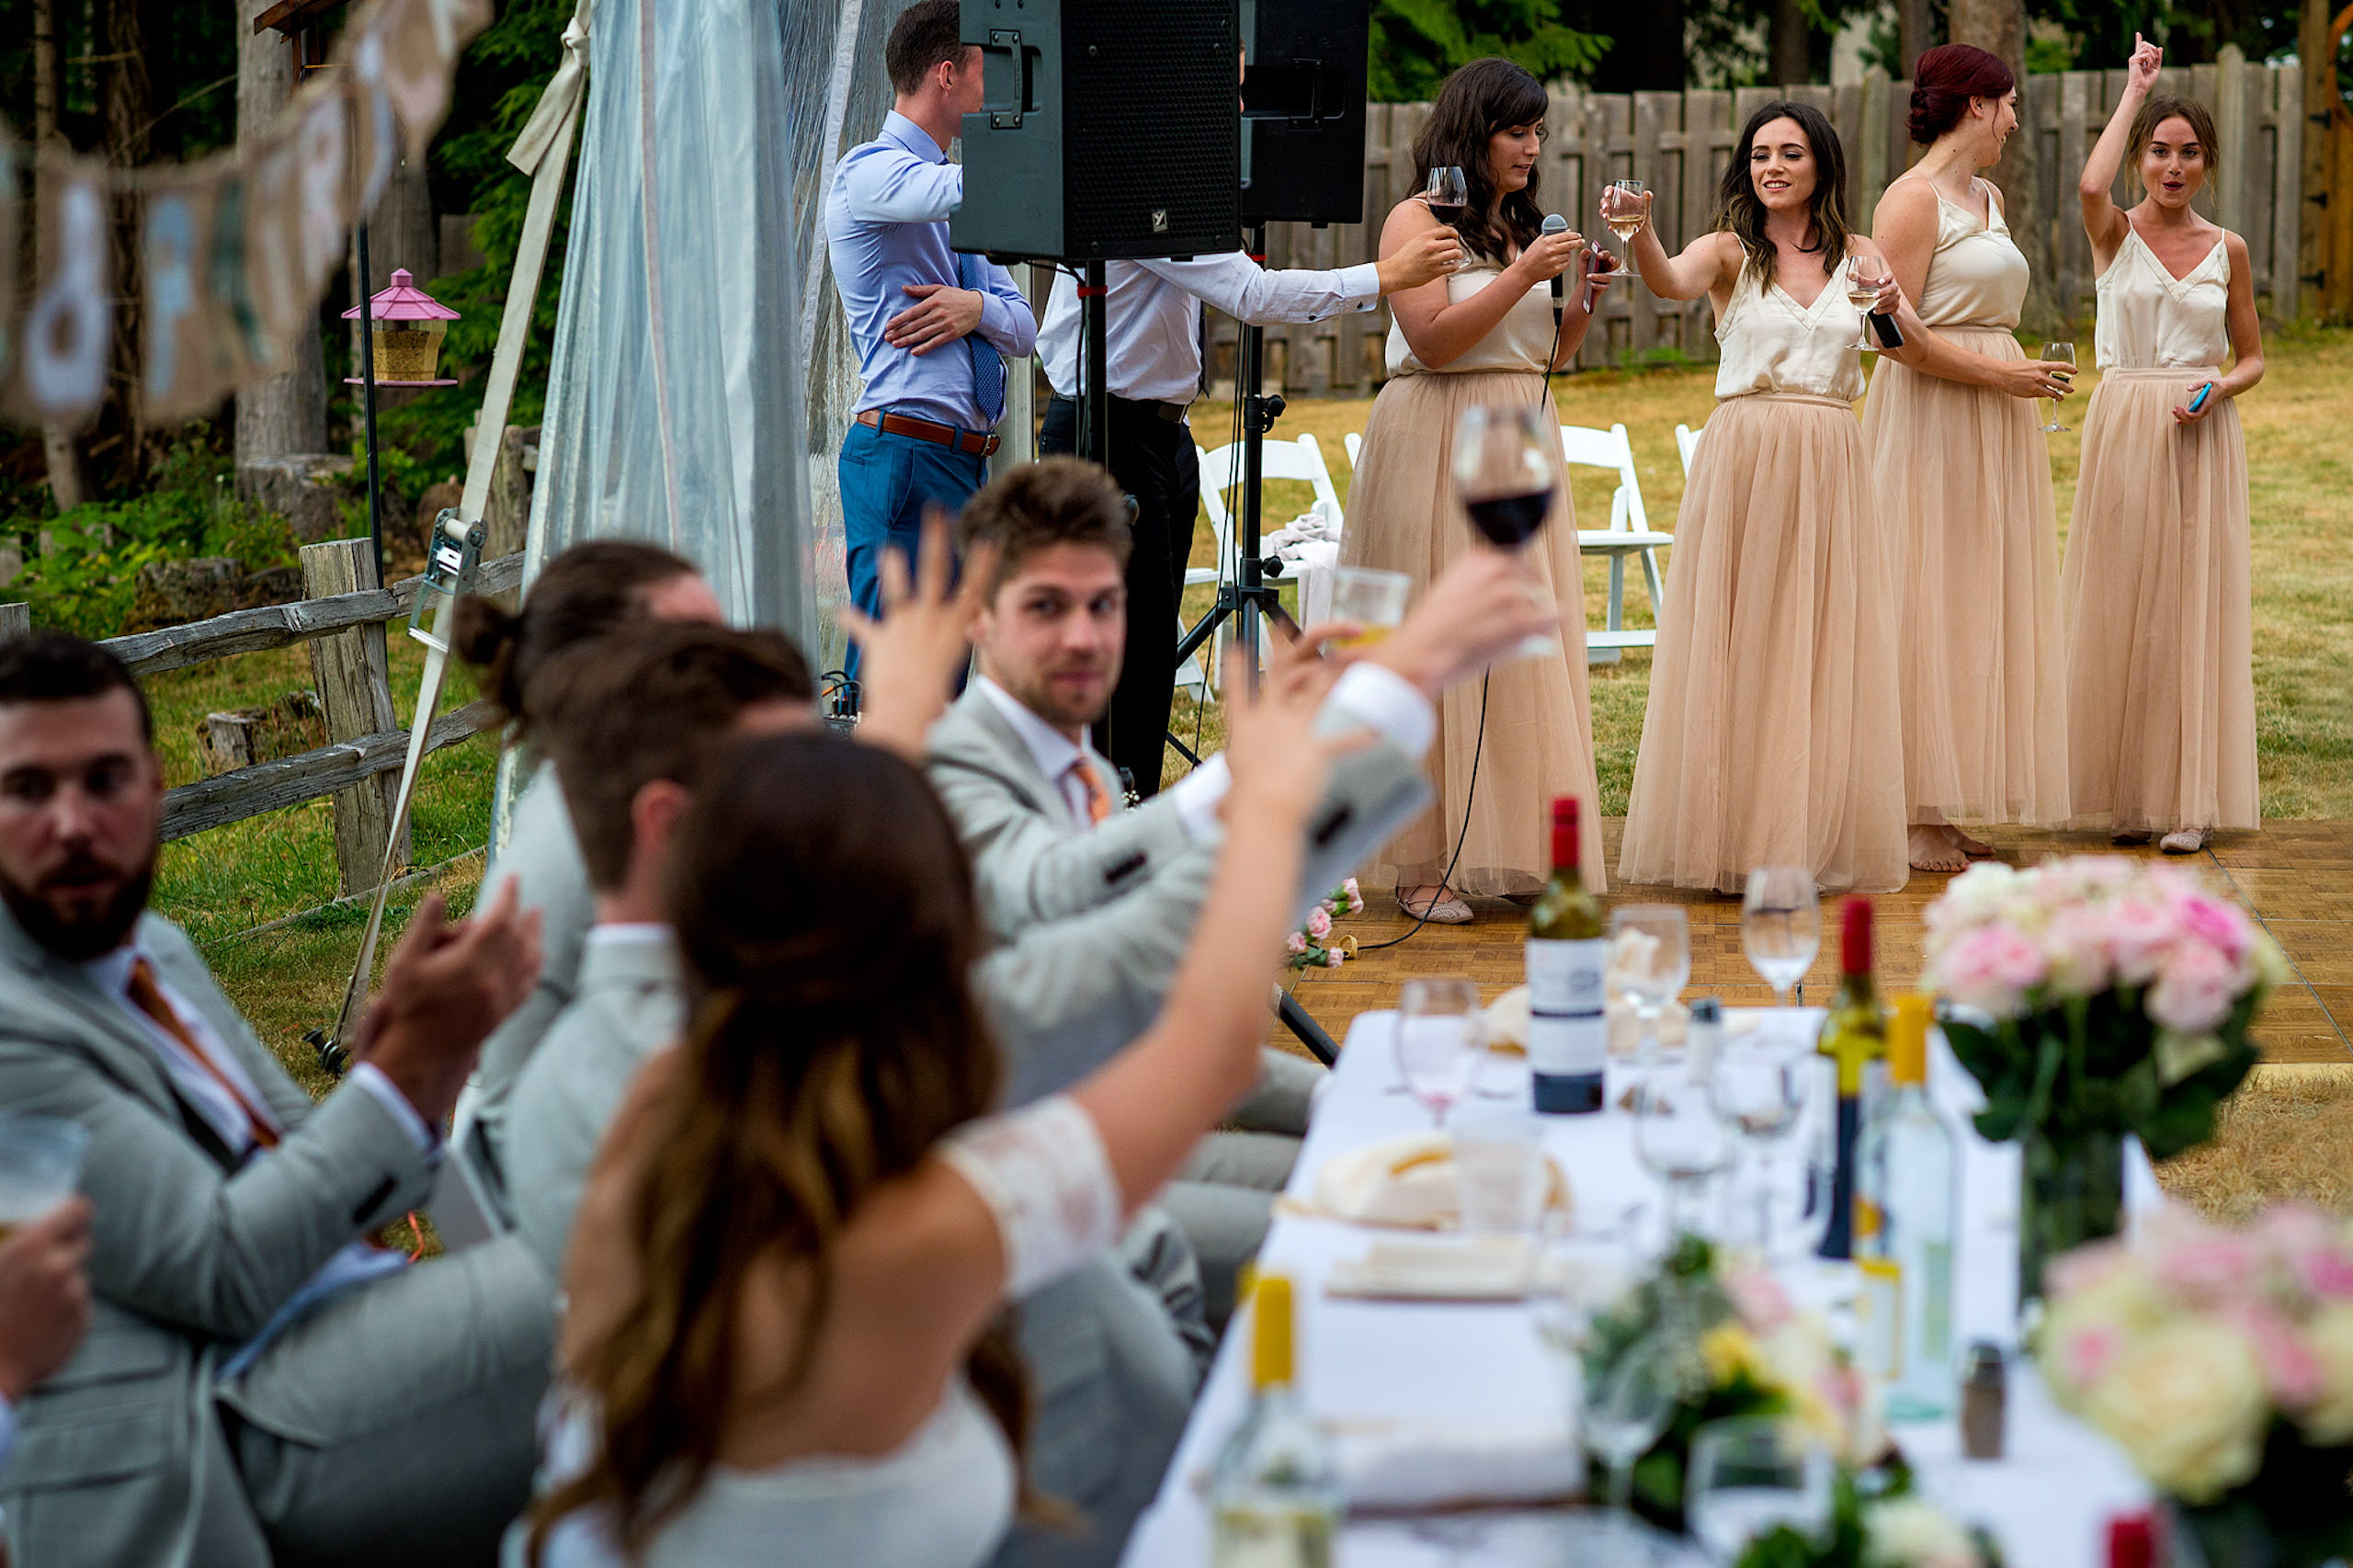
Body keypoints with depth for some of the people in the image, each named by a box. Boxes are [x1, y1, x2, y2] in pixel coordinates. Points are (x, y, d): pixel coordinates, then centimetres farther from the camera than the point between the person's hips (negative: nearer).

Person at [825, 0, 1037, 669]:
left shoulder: (945, 187, 21)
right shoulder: (870, 172, -7)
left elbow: (1024, 327, 16)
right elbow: (972, 187, -30)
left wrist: (978, 307, -6)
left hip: (967, 463, 9)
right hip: (904, 457, -9)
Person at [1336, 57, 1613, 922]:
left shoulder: (1522, 226, 16)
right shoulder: (1416, 220, -4)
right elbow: (1432, 339, -15)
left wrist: (1579, 302, 1)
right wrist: (1523, 278, -18)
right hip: (1437, 444, -7)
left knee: (1532, 643, 3)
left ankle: (1520, 852, 8)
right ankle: (1424, 861, -4)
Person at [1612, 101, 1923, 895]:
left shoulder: (1859, 255, 10)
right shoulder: (1729, 250, 1)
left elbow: (1916, 355, 8)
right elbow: (1672, 282, -21)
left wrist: (1896, 310, -13)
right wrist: (1641, 230, -41)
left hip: (1830, 467, 3)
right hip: (1743, 459, -3)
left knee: (1824, 646, 5)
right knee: (1738, 644, -2)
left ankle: (1812, 838, 13)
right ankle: (1736, 835, 5)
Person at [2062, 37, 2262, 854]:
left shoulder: (2227, 250, 8)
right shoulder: (2115, 233, 1)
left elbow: (2252, 357, 14)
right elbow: (2091, 185, -23)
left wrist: (2219, 390, -8)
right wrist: (2134, 89, -12)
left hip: (2202, 435, 1)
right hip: (2124, 427, -1)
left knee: (2196, 604, -1)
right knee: (2123, 607, -1)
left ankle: (2190, 798, 3)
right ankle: (2127, 795, 7)